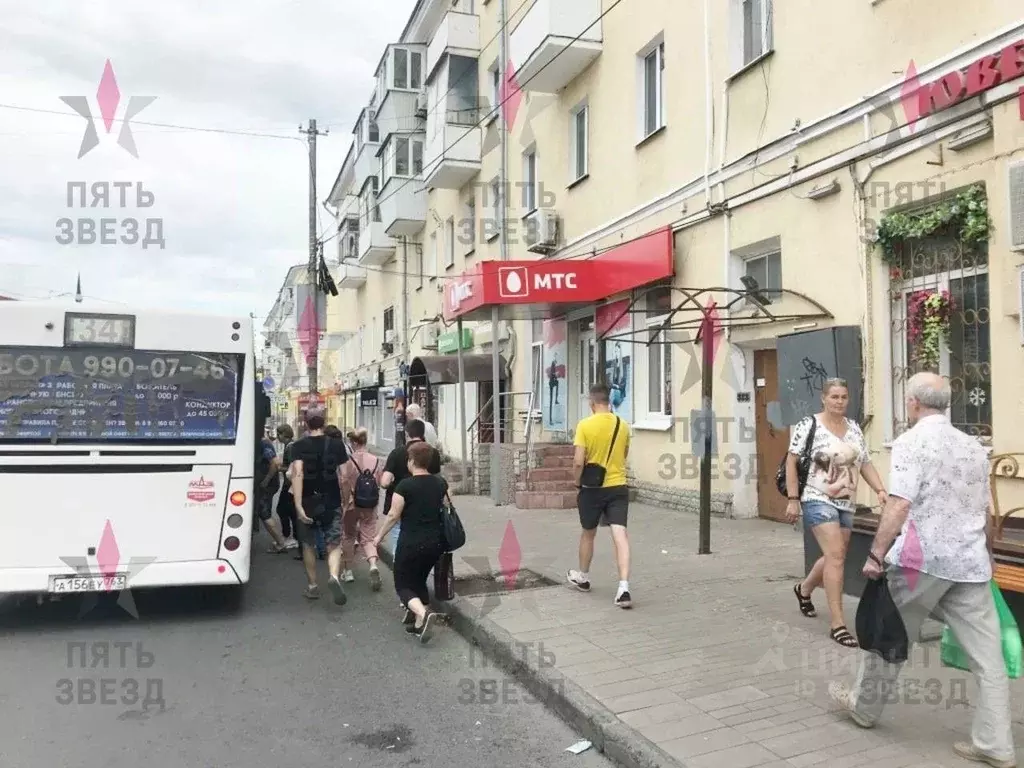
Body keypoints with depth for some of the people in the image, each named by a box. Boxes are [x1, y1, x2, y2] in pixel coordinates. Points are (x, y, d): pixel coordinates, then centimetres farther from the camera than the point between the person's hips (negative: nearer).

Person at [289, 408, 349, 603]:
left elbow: (297, 474, -19)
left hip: (308, 502, 0)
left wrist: (298, 505, -23)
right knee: (334, 545, 2)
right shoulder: (337, 445, -1)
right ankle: (334, 577, -24)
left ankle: (312, 586, 24)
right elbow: (343, 475, -1)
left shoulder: (298, 446, -6)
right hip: (332, 503, 0)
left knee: (308, 545, 18)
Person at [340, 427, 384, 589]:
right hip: (370, 506, 2)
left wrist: (343, 504, -3)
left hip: (351, 504, -2)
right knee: (368, 537, 8)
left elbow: (344, 484, -13)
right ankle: (373, 565, -17)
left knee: (348, 536, 17)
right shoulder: (375, 460, -4)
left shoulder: (349, 461, -13)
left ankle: (348, 571, 26)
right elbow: (380, 483, 1)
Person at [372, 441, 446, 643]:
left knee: (403, 585, 7)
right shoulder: (440, 483, 3)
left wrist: (380, 536, 4)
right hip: (436, 543, 6)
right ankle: (419, 623, 18)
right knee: (419, 581, 21)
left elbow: (393, 515, -10)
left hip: (411, 543, -5)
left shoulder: (405, 485, -14)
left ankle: (424, 614, -18)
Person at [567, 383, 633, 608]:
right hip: (618, 487, 2)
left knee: (588, 534, 17)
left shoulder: (585, 425, -11)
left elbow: (578, 461, -15)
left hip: (592, 488, -2)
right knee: (620, 535, -5)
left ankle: (583, 577, 36)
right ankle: (624, 587, -17)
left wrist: (577, 482, 1)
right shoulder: (622, 425, 2)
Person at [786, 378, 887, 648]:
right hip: (818, 500, -7)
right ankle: (838, 624, -9)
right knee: (836, 556, -15)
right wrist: (793, 499, -13)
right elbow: (791, 462, -8)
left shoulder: (854, 428, 9)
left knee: (835, 557, 16)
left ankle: (804, 589, 44)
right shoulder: (809, 425, -9)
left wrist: (880, 490, -5)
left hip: (847, 503, 7)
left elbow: (865, 463, 11)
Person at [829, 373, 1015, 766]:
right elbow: (987, 512, 21)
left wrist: (876, 553, -19)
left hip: (923, 558, -6)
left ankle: (864, 707, 27)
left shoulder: (911, 442, -8)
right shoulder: (974, 446, 13)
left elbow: (900, 505, -20)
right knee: (987, 655, 8)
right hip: (971, 561, 6)